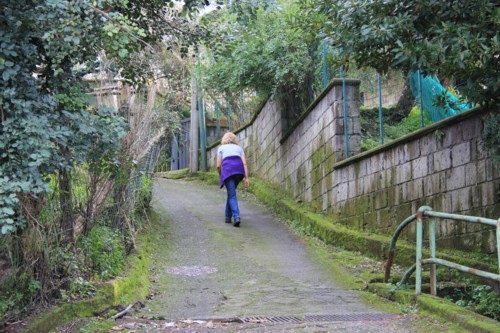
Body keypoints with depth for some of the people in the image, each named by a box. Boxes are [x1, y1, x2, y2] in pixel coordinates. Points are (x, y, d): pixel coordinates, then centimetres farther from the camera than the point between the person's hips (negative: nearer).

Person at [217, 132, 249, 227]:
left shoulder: (221, 148, 23)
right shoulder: (239, 148, 28)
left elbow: (218, 165, 12)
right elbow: (244, 163, 12)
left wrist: (221, 176, 28)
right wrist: (246, 178, 8)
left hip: (227, 168, -3)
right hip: (239, 169, 3)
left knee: (232, 194, -4)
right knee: (231, 193, 20)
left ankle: (236, 216, -24)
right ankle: (228, 216, 24)